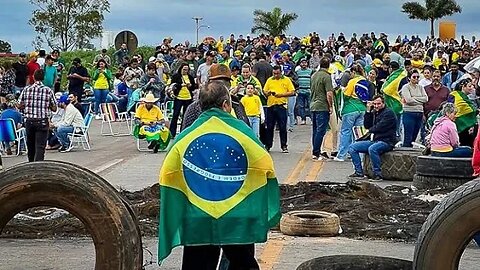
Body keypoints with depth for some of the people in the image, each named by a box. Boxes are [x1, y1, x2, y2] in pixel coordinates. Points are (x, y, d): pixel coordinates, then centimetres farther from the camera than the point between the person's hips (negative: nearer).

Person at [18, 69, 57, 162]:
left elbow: (20, 106, 4)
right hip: (42, 121, -3)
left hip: (29, 121, 3)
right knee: (40, 146, -5)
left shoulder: (26, 90, 0)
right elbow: (54, 108, -3)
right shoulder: (48, 90, -5)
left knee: (30, 145, 18)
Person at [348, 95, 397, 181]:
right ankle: (359, 172, -7)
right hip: (375, 141, 8)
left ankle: (377, 174, -29)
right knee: (352, 147, -2)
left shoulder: (388, 113, -7)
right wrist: (368, 111, 2)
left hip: (386, 141, -8)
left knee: (372, 149, -39)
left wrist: (370, 130, 4)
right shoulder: (374, 112, 16)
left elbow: (379, 128, -15)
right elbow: (367, 126, 7)